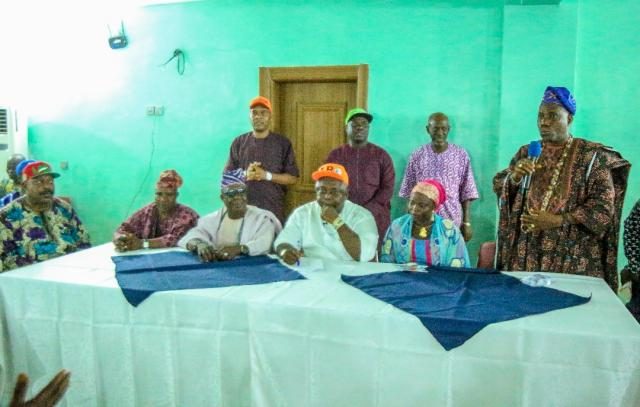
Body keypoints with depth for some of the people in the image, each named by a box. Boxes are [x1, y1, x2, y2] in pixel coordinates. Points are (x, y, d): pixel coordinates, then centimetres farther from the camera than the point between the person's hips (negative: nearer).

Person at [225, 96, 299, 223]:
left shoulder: (283, 143, 3)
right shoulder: (239, 143, 7)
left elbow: (293, 178, 1)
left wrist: (267, 175, -13)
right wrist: (245, 175, -11)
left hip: (273, 210, -1)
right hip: (243, 207, 1)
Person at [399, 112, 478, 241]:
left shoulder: (461, 155, 1)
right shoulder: (417, 156, 2)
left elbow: (467, 192, 3)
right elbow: (409, 193, 6)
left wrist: (467, 222, -1)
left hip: (452, 221, 0)